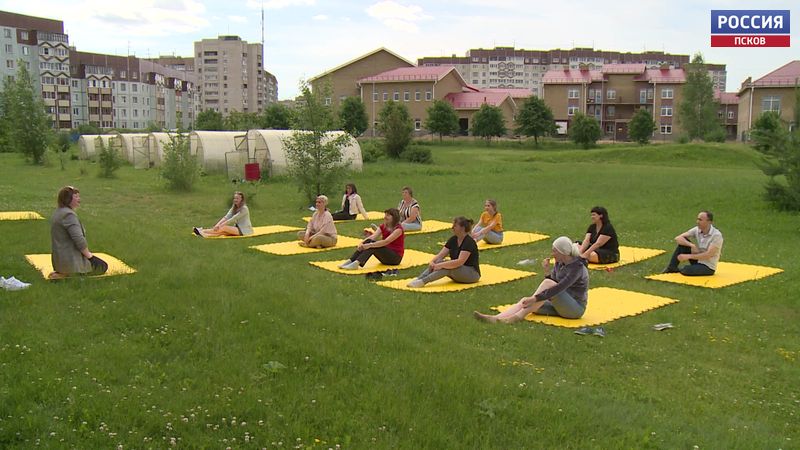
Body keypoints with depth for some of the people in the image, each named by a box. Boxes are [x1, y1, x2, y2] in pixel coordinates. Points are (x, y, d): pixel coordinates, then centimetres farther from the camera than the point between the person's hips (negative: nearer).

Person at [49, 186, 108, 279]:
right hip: (71, 260, -10)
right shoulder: (68, 214, -21)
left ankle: (64, 272, 10)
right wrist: (88, 254, -11)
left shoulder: (58, 212, 12)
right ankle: (71, 273, -6)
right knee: (102, 266, 5)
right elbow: (79, 239, -27)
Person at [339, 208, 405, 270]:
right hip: (386, 253, 6)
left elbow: (386, 241, -30)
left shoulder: (398, 229, -16)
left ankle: (356, 263, -44)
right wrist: (362, 243, -29)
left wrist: (369, 245, -37)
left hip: (396, 257, -6)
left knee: (373, 246, -29)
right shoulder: (383, 227, 6)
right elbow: (372, 237, -10)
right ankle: (350, 261, -29)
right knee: (369, 241, -19)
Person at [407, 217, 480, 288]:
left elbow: (460, 261, -30)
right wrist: (432, 261, -21)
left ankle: (423, 281, -41)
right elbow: (440, 255, -1)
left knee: (447, 267, -32)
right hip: (457, 273, 7)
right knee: (438, 261, -18)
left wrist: (440, 265, -32)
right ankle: (418, 279, -33)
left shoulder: (469, 242, -19)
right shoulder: (453, 240, 5)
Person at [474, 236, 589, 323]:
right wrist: (547, 271, -11)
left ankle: (518, 316, -34)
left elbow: (560, 287, -29)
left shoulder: (577, 266, -18)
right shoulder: (559, 263, 7)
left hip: (576, 308, -7)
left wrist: (535, 298, -33)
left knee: (548, 283, -29)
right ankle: (496, 318, -36)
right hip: (562, 306, 7)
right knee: (525, 301, -16)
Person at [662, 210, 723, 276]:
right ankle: (672, 267, -7)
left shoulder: (717, 235, -20)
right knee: (683, 242, -12)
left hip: (708, 268, -6)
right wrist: (692, 245, -27)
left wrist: (688, 256, -26)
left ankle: (678, 270, 4)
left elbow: (708, 255, -26)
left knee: (686, 270, -33)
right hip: (697, 260, 6)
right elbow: (678, 238, -11)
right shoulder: (697, 230, -4)